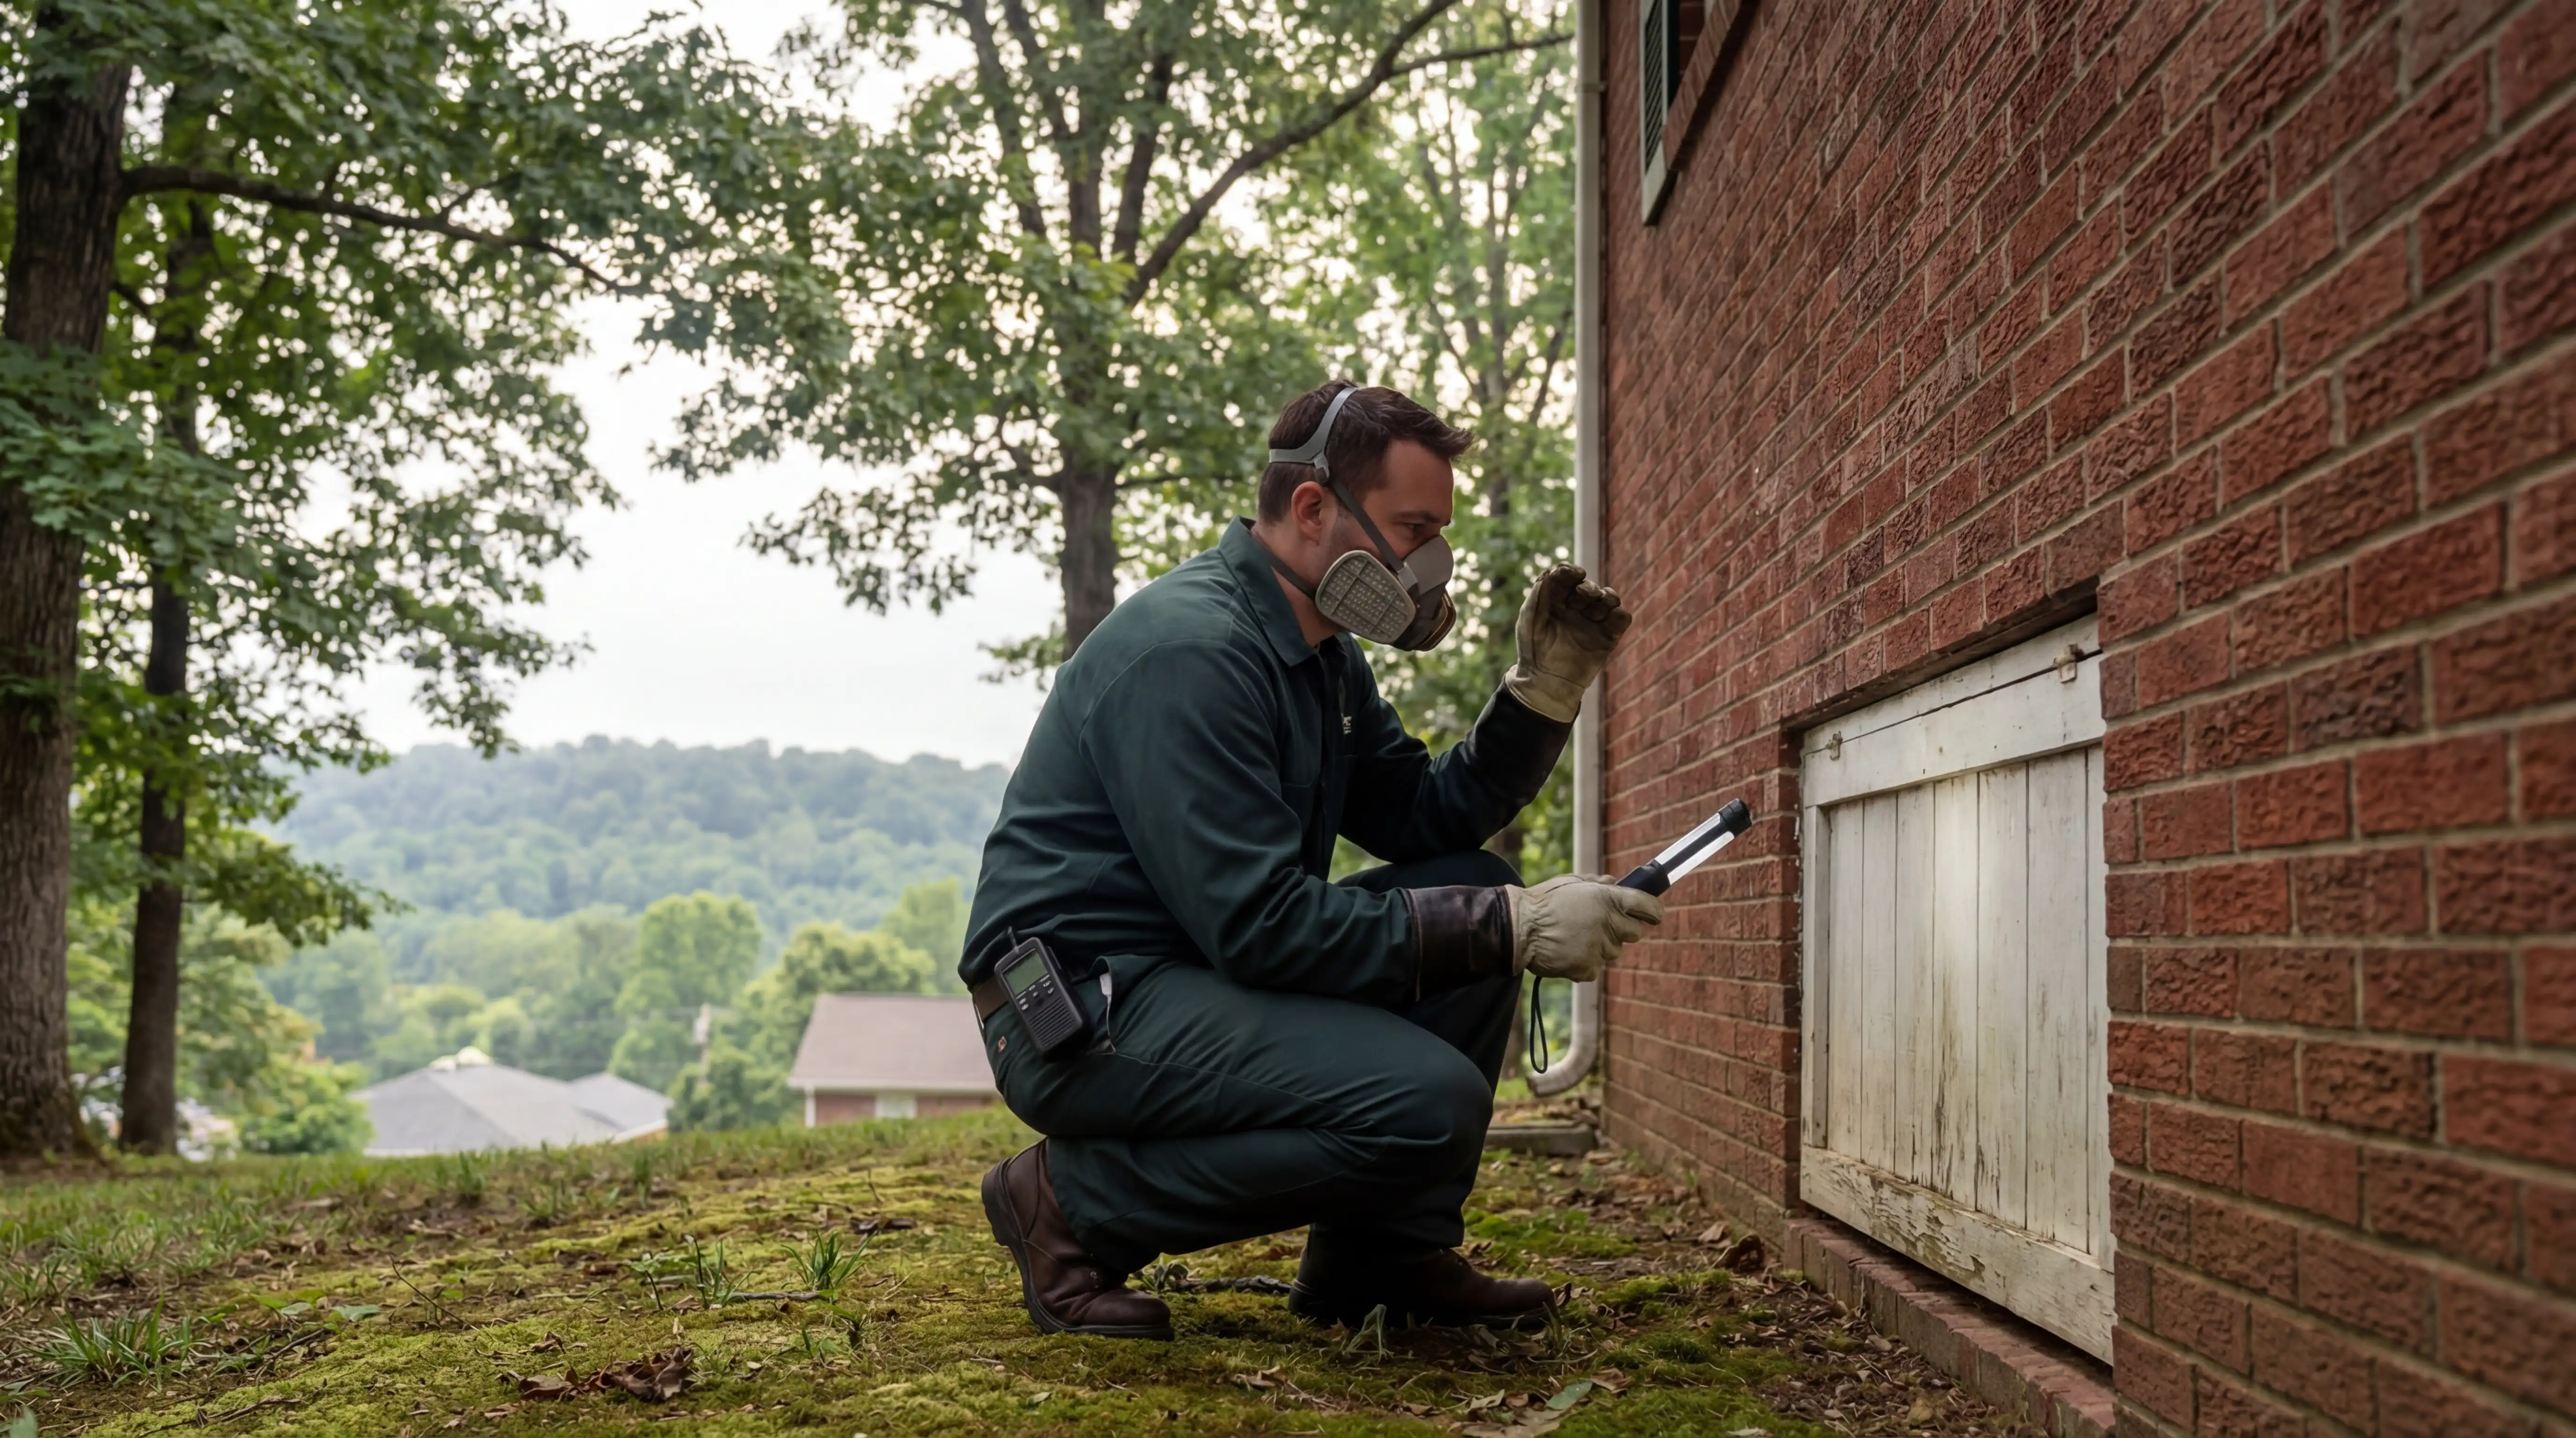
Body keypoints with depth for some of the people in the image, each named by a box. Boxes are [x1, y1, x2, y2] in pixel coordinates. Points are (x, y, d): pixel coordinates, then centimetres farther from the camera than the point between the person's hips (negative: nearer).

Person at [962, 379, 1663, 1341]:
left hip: (1197, 975, 10)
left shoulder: (1321, 656, 13)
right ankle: (1075, 1203, -9)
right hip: (1078, 1008, -10)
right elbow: (1259, 927, -25)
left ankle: (1386, 1254, 9)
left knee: (1477, 891, 5)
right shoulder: (1191, 648, -20)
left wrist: (1542, 692, 2)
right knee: (1429, 1104, -25)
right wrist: (1513, 928, -22)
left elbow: (1427, 820, 16)